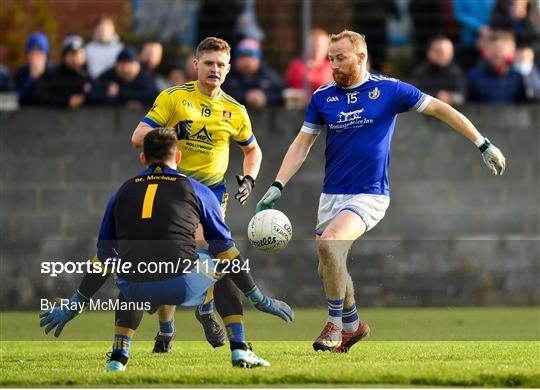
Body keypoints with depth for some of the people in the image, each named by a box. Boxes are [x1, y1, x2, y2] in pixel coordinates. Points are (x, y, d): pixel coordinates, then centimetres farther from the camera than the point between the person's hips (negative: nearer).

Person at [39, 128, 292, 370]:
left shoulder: (122, 193, 20)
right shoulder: (197, 191, 14)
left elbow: (104, 257, 25)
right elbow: (224, 248, 17)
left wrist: (74, 305, 35)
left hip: (136, 290, 2)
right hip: (183, 285, -2)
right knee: (227, 267, 29)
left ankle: (118, 357, 26)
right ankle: (240, 352, 21)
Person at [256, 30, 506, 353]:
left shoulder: (389, 90, -5)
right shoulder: (322, 97, 4)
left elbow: (441, 109, 3)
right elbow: (302, 145, 8)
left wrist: (484, 145, 3)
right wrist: (277, 187, -3)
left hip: (370, 195, -5)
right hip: (331, 196, 5)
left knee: (328, 243, -28)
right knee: (327, 270, 6)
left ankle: (336, 322, -11)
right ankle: (352, 325, 33)